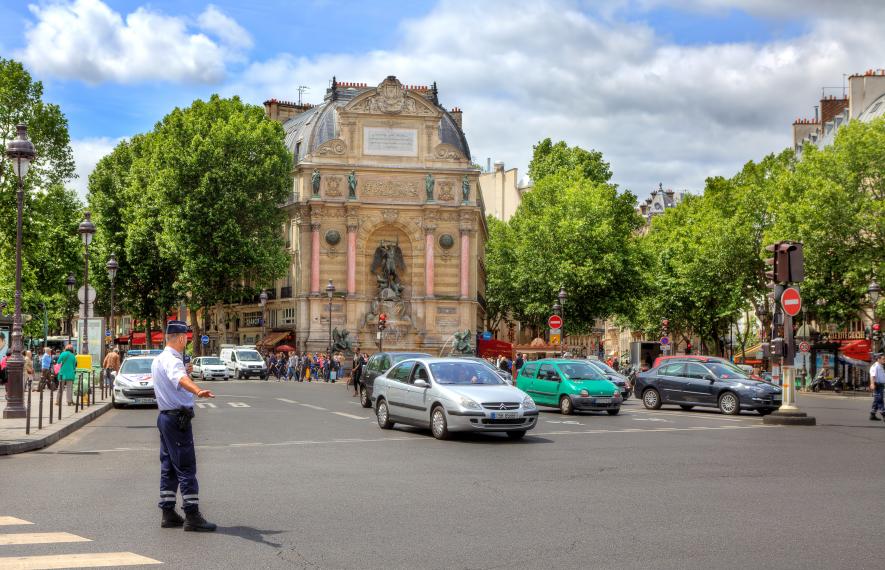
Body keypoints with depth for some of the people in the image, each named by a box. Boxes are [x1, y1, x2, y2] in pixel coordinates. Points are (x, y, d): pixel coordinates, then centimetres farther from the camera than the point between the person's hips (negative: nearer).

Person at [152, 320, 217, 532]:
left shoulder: (158, 360, 14)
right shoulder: (172, 360, -17)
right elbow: (181, 379, -40)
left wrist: (184, 372, 35)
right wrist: (197, 390, -57)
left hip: (164, 416, 10)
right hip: (178, 419, -10)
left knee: (169, 467, 14)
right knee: (186, 468, -7)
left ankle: (168, 514, 18)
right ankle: (192, 516, -6)